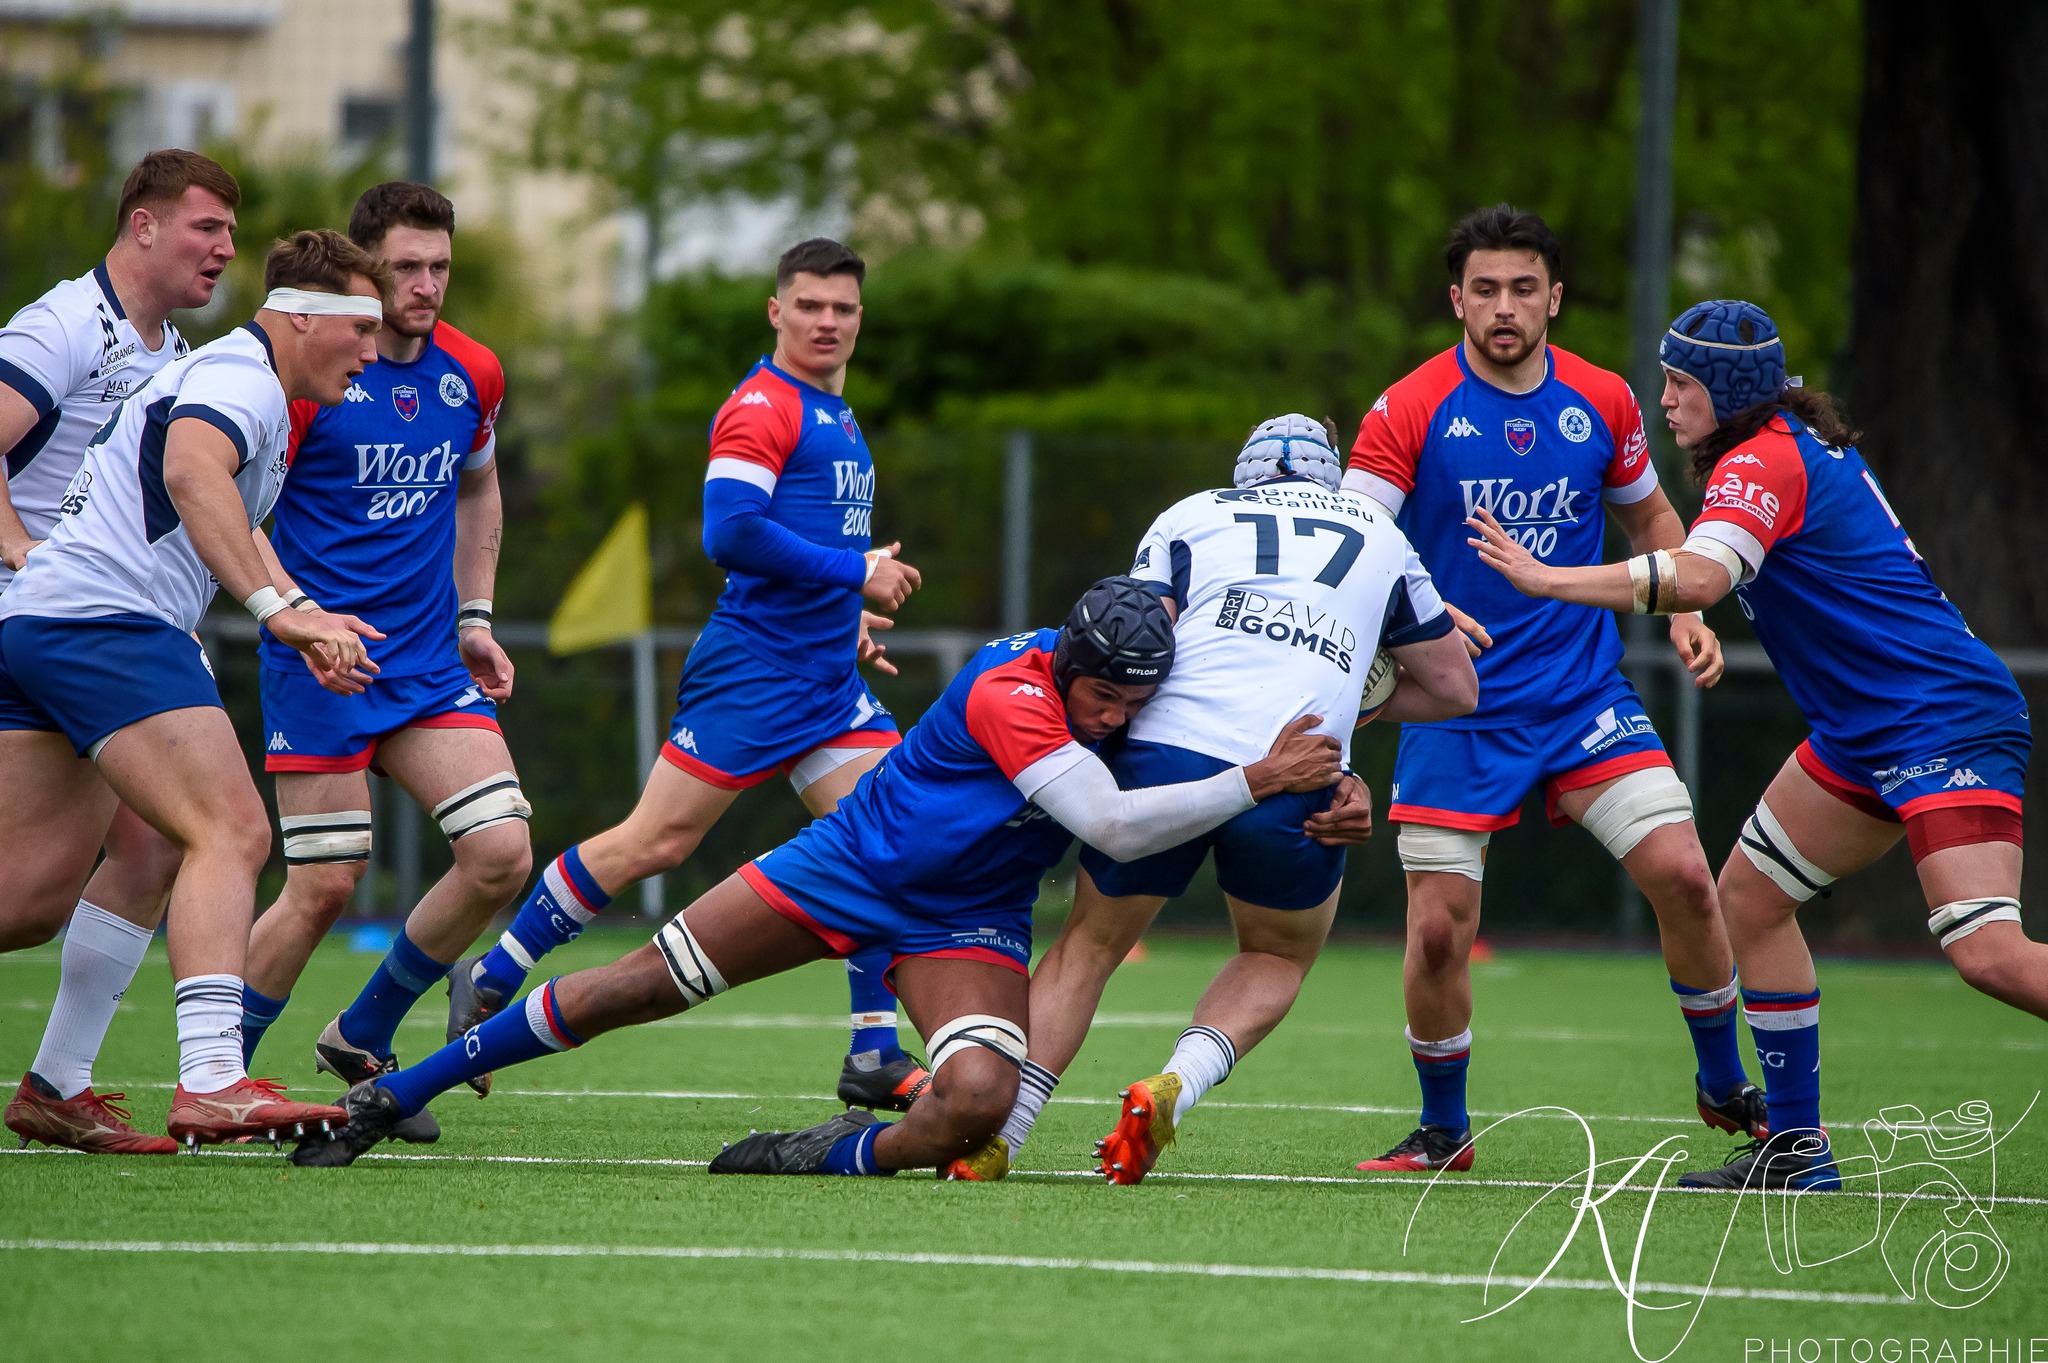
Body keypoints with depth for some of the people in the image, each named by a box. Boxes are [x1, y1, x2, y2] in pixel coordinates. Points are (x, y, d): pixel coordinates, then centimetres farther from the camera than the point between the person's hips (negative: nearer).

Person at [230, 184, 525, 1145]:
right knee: (324, 886, -8)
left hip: (430, 663, 6)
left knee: (500, 852, -9)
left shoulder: (471, 373, 6)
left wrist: (472, 616, 18)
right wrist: (297, 611, -23)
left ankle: (362, 1040, 11)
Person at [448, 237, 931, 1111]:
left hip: (830, 678, 9)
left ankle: (875, 1056, -1)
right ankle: (490, 981, 6)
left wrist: (848, 617, 16)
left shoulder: (838, 419, 19)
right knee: (654, 843, -7)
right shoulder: (761, 406, -11)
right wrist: (854, 571, -18)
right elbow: (731, 534, -23)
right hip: (751, 671, -9)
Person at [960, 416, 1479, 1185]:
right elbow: (1454, 690, 32)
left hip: (1166, 748, 0)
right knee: (1280, 956, 25)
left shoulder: (1190, 517, 23)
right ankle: (1173, 1087, -1)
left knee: (1089, 946, 19)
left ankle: (994, 1135, 6)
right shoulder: (1382, 540, 28)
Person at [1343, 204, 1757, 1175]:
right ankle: (1442, 1132, 16)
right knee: (1438, 928, -8)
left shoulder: (1602, 403, 2)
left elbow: (1650, 518, 19)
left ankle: (1724, 1086, 13)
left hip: (1585, 691, 2)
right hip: (1455, 708, -2)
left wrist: (1683, 613, 1)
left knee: (1682, 875, -10)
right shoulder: (1409, 412, -9)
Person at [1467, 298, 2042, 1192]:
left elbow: (1696, 580, -32)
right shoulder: (1805, 446, 14)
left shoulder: (1761, 464, -15)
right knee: (1749, 895, 11)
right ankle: (1795, 1149, 15)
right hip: (1866, 737, 11)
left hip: (1949, 724, -11)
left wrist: (1546, 579, -32)